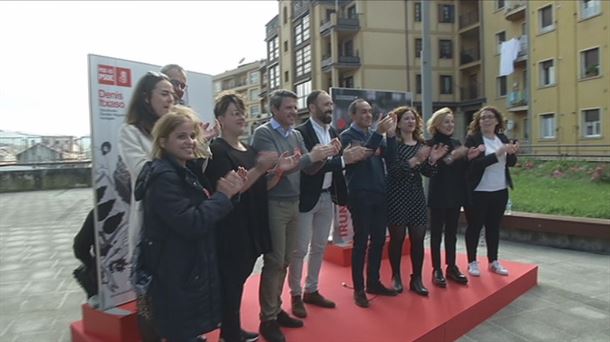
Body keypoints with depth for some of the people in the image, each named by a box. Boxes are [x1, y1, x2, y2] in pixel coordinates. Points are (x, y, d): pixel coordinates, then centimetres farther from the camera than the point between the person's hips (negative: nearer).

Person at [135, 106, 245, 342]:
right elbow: (191, 223, -29)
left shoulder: (184, 173, 12)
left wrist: (224, 193, -3)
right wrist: (223, 195, -19)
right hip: (176, 276, -10)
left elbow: (204, 212, 14)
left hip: (191, 270, 10)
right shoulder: (163, 177, -20)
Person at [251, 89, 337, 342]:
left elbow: (309, 169, 11)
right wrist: (311, 156, -24)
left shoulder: (296, 135, 11)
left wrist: (322, 156, -8)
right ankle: (267, 319, 12)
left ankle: (276, 310, 26)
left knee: (284, 261, 13)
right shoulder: (263, 133, -9)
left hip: (293, 204, 7)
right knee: (274, 262, -1)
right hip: (273, 205, -6)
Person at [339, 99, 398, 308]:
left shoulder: (376, 134, 12)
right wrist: (378, 133, -27)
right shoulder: (347, 135, -4)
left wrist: (391, 134, -14)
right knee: (361, 241, -1)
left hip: (379, 194, 6)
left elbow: (390, 156, 1)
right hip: (360, 195, -6)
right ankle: (358, 289, 10)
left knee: (379, 239, 11)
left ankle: (374, 282, 25)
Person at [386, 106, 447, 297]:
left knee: (418, 238, 4)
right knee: (397, 238, 4)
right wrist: (415, 160, -28)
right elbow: (393, 170, -18)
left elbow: (427, 173, 9)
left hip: (416, 196, 5)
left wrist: (432, 160, -10)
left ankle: (416, 279, 16)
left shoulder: (421, 144, 10)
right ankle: (396, 277, 20)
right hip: (396, 197, -5)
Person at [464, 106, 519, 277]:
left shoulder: (502, 138, 9)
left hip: (500, 191, 6)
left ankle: (493, 261, 25)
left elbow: (511, 163, 10)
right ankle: (472, 262, 15)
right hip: (478, 192, -5)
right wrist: (499, 153, -26)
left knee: (494, 226, 14)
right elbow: (476, 163, -21)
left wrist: (512, 153, -11)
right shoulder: (472, 139, -10)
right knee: (475, 226, 4)